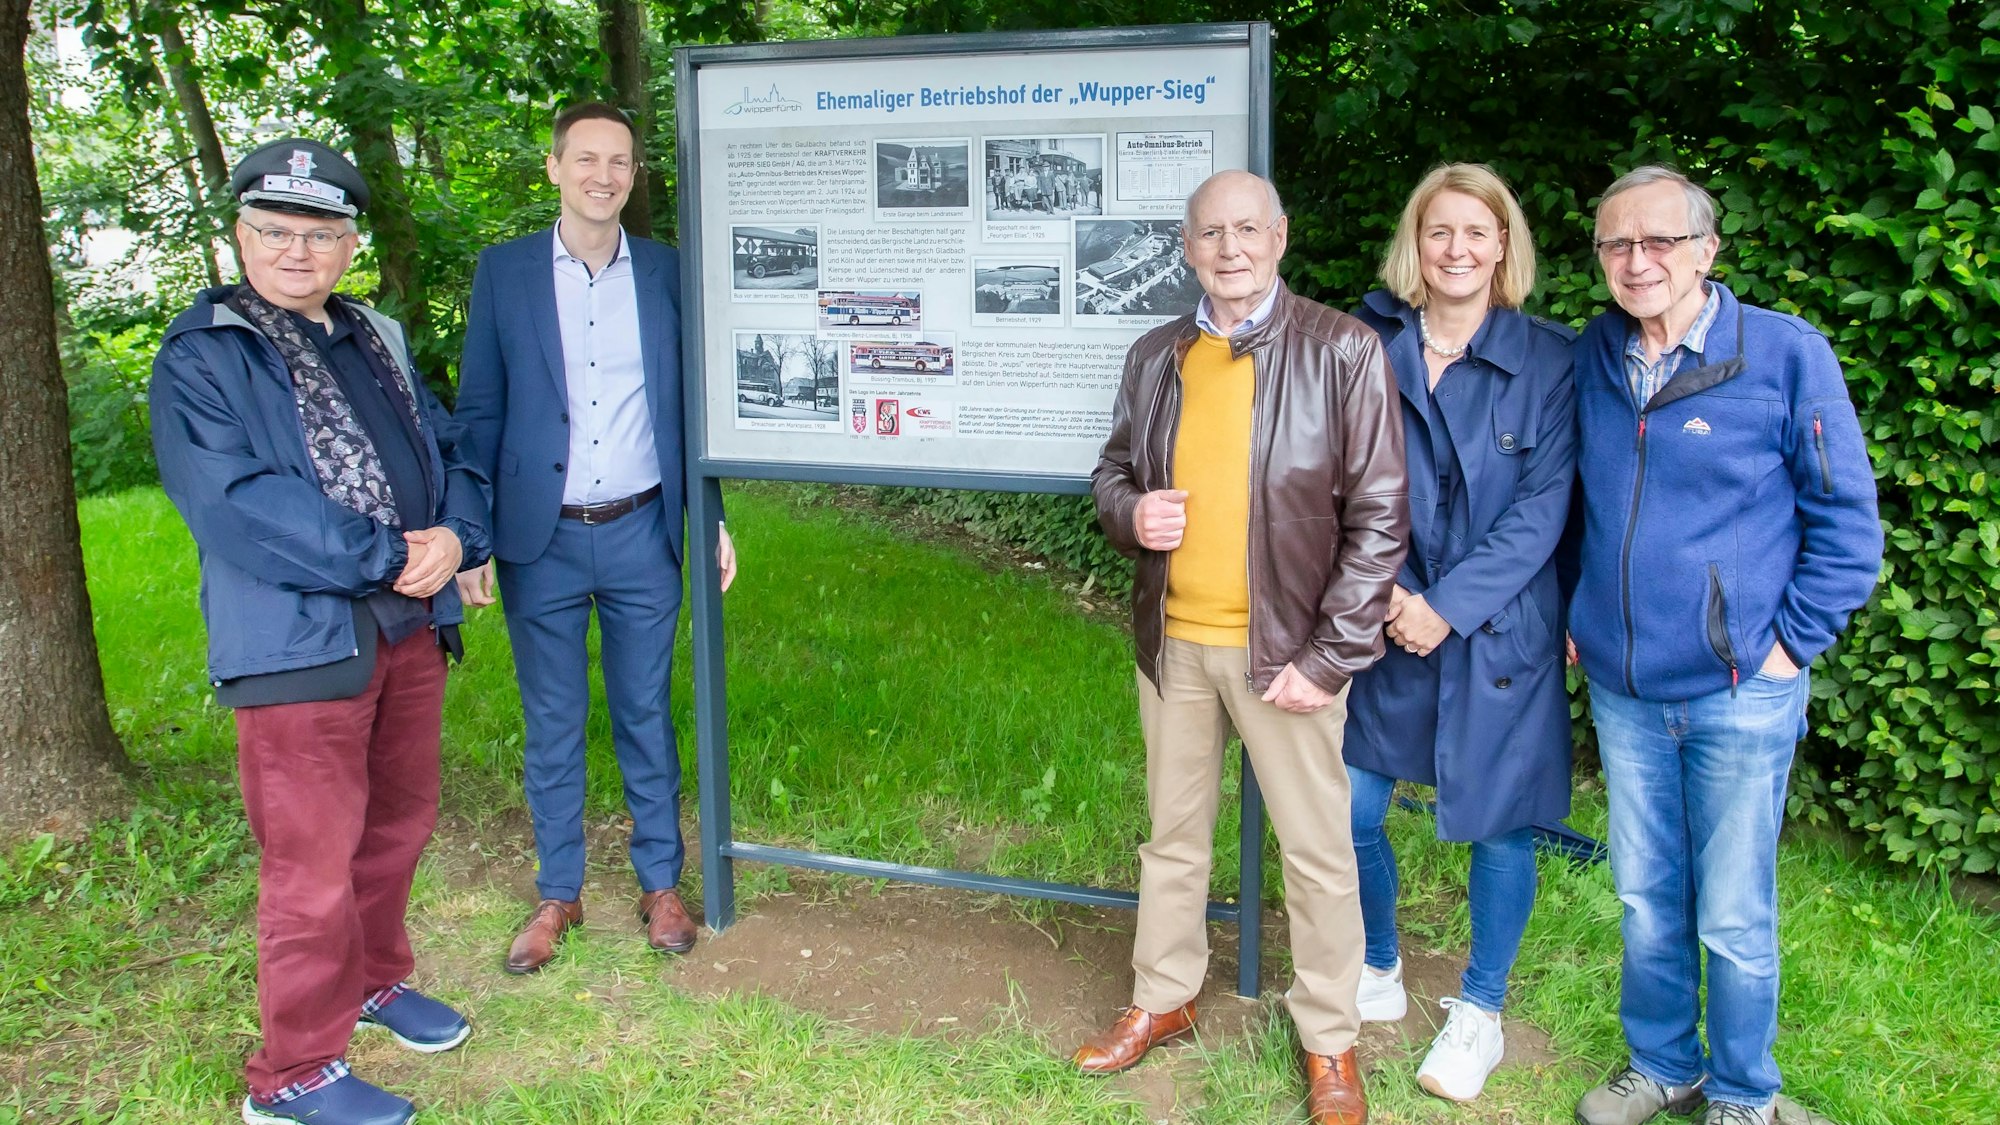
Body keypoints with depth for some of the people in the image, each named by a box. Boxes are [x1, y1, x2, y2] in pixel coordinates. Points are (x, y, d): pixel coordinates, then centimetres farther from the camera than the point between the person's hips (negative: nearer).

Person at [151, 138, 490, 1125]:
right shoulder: (199, 359, -7)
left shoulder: (377, 340, 15)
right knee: (314, 867, -1)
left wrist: (454, 536, -8)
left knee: (399, 825, 20)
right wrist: (386, 557, -20)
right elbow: (234, 505, -19)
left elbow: (448, 450, 13)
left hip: (411, 628, 7)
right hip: (298, 644, -7)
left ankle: (375, 980, 43)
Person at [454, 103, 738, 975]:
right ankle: (557, 894, 25)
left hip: (640, 535, 0)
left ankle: (661, 884, 25)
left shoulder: (667, 272, 3)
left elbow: (690, 405, 7)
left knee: (645, 713, 11)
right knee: (551, 723, 10)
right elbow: (479, 411, 2)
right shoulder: (504, 271, 1)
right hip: (540, 541, 0)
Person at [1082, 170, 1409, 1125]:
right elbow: (1113, 470, 18)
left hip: (1284, 647, -4)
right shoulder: (1156, 356, 7)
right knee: (1173, 833, 18)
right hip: (1173, 641, 5)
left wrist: (1330, 657, -14)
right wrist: (1130, 512, -7)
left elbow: (1379, 514, -10)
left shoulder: (1341, 350, -8)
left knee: (1316, 851, 6)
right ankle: (1161, 1001, 36)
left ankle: (1329, 1039, 25)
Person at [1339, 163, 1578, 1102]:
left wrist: (1449, 606, -16)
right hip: (1386, 626, 2)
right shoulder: (1369, 347, 1)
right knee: (1349, 813, 5)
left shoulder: (1548, 360, -4)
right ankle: (1380, 974, 33)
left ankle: (1478, 1013, 30)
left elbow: (1542, 506, -9)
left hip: (1498, 632, -2)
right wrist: (1380, 589, -12)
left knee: (1498, 825, 8)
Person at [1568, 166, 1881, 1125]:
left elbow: (1846, 516, -4)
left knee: (1733, 917, 6)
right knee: (1645, 898, 16)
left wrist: (1792, 643, -8)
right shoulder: (1590, 359, 3)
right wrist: (1574, 614, 11)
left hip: (1739, 692, -4)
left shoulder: (1787, 352, -9)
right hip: (1620, 686, 4)